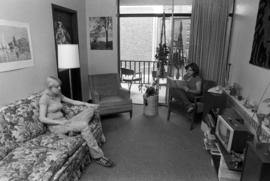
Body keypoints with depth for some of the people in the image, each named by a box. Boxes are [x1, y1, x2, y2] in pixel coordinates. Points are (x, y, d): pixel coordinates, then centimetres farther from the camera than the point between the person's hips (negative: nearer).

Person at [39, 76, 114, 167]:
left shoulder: (58, 95, 11)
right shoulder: (44, 98, -11)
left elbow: (72, 101, 16)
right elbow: (42, 118, -16)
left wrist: (86, 104, 3)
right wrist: (60, 122, -21)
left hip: (64, 122, 8)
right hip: (55, 126, -8)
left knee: (90, 109, -6)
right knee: (84, 125, -32)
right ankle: (97, 156, -25)